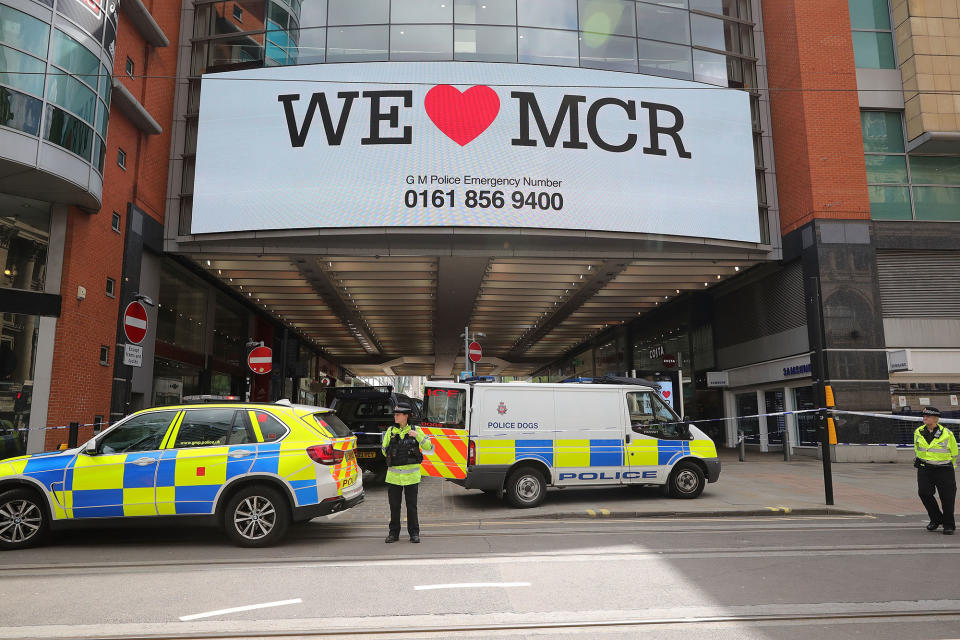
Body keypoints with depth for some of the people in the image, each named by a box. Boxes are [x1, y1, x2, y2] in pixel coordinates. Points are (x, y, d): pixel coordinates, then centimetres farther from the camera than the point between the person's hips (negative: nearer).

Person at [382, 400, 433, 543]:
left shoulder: (416, 430, 1)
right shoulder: (390, 431, 5)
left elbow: (428, 447, -3)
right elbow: (384, 449, 16)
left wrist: (418, 436, -14)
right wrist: (392, 459, 8)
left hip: (411, 474, -2)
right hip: (394, 474, 2)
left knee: (411, 505, 4)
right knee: (394, 505, 7)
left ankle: (414, 533, 15)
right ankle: (394, 533, 20)